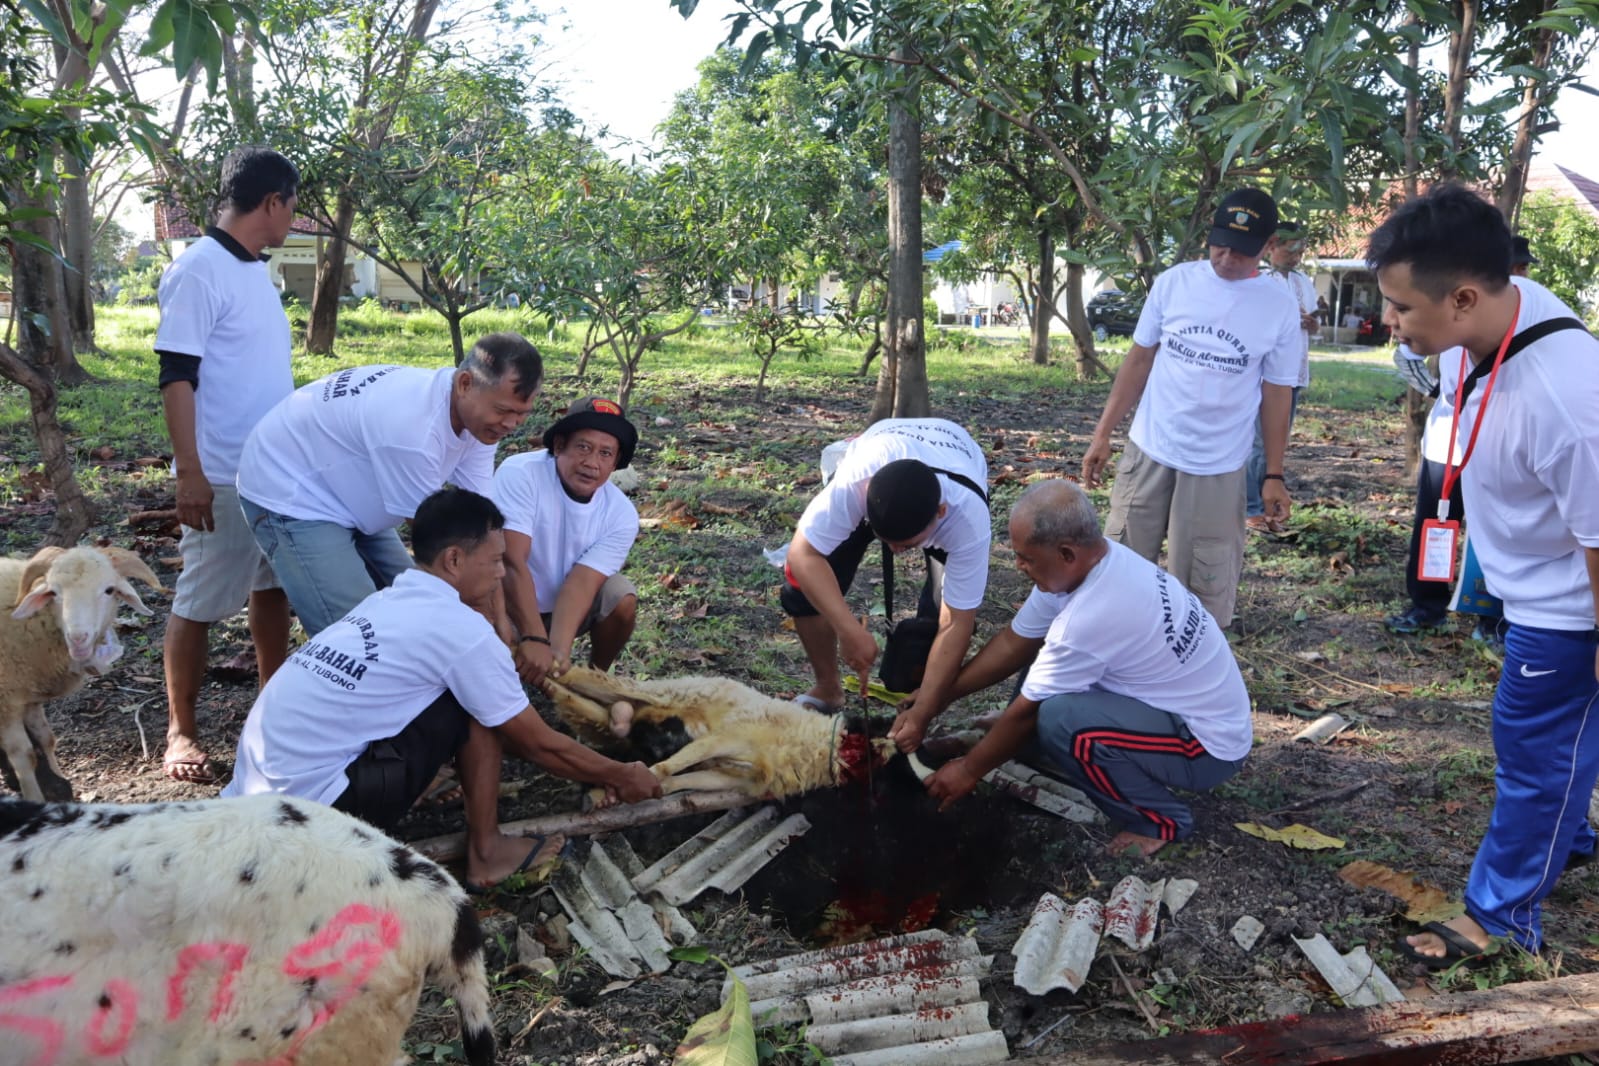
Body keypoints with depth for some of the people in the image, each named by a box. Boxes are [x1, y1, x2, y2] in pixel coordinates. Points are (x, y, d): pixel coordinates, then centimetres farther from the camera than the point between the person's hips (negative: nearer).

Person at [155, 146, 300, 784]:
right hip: (223, 478, -8)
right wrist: (189, 473, -21)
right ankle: (181, 733, 15)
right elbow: (176, 377, -17)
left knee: (273, 588, 16)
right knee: (200, 605, 3)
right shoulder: (198, 271, -15)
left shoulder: (254, 270, 11)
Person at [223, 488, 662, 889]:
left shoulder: (389, 602, 15)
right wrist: (622, 776, 16)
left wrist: (595, 773, 29)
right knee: (473, 706, -3)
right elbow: (539, 744, 0)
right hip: (310, 805, -8)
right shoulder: (464, 630, -12)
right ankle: (485, 852, 9)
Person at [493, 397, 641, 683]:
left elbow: (581, 582, -24)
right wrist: (534, 639, -43)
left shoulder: (621, 514, -16)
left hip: (565, 606, 3)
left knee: (622, 597, -23)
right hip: (510, 605, -3)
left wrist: (558, 649, -40)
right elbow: (511, 562, -34)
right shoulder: (520, 474, -27)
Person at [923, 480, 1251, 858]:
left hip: (1210, 744, -9)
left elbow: (1026, 711, -19)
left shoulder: (1092, 616, -32)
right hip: (1197, 705, 9)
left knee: (1058, 718, -28)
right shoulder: (1094, 559, -6)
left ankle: (1162, 820, -6)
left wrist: (968, 771, -4)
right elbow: (1014, 643, 4)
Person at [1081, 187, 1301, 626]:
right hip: (1148, 452, 1)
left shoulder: (1280, 308, -4)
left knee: (1206, 584, 6)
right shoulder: (1174, 282, -2)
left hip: (1218, 468, -1)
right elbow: (1139, 359, 5)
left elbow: (1277, 394, 2)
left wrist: (1274, 476, 2)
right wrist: (1103, 433, 2)